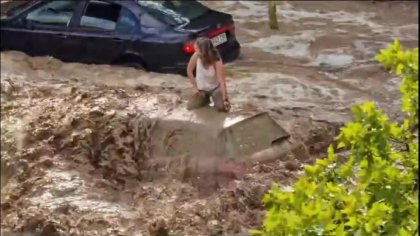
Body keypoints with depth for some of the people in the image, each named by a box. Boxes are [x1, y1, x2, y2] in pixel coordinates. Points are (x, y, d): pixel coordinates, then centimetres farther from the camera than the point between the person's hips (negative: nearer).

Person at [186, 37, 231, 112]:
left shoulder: (217, 62, -31)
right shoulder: (196, 56, -23)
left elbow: (222, 82, -33)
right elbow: (189, 71, -7)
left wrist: (225, 99, -37)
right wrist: (195, 87, -6)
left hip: (215, 88, -3)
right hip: (201, 89, 3)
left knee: (222, 107, -22)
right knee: (190, 107, -10)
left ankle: (214, 98, 14)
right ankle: (205, 99, 22)